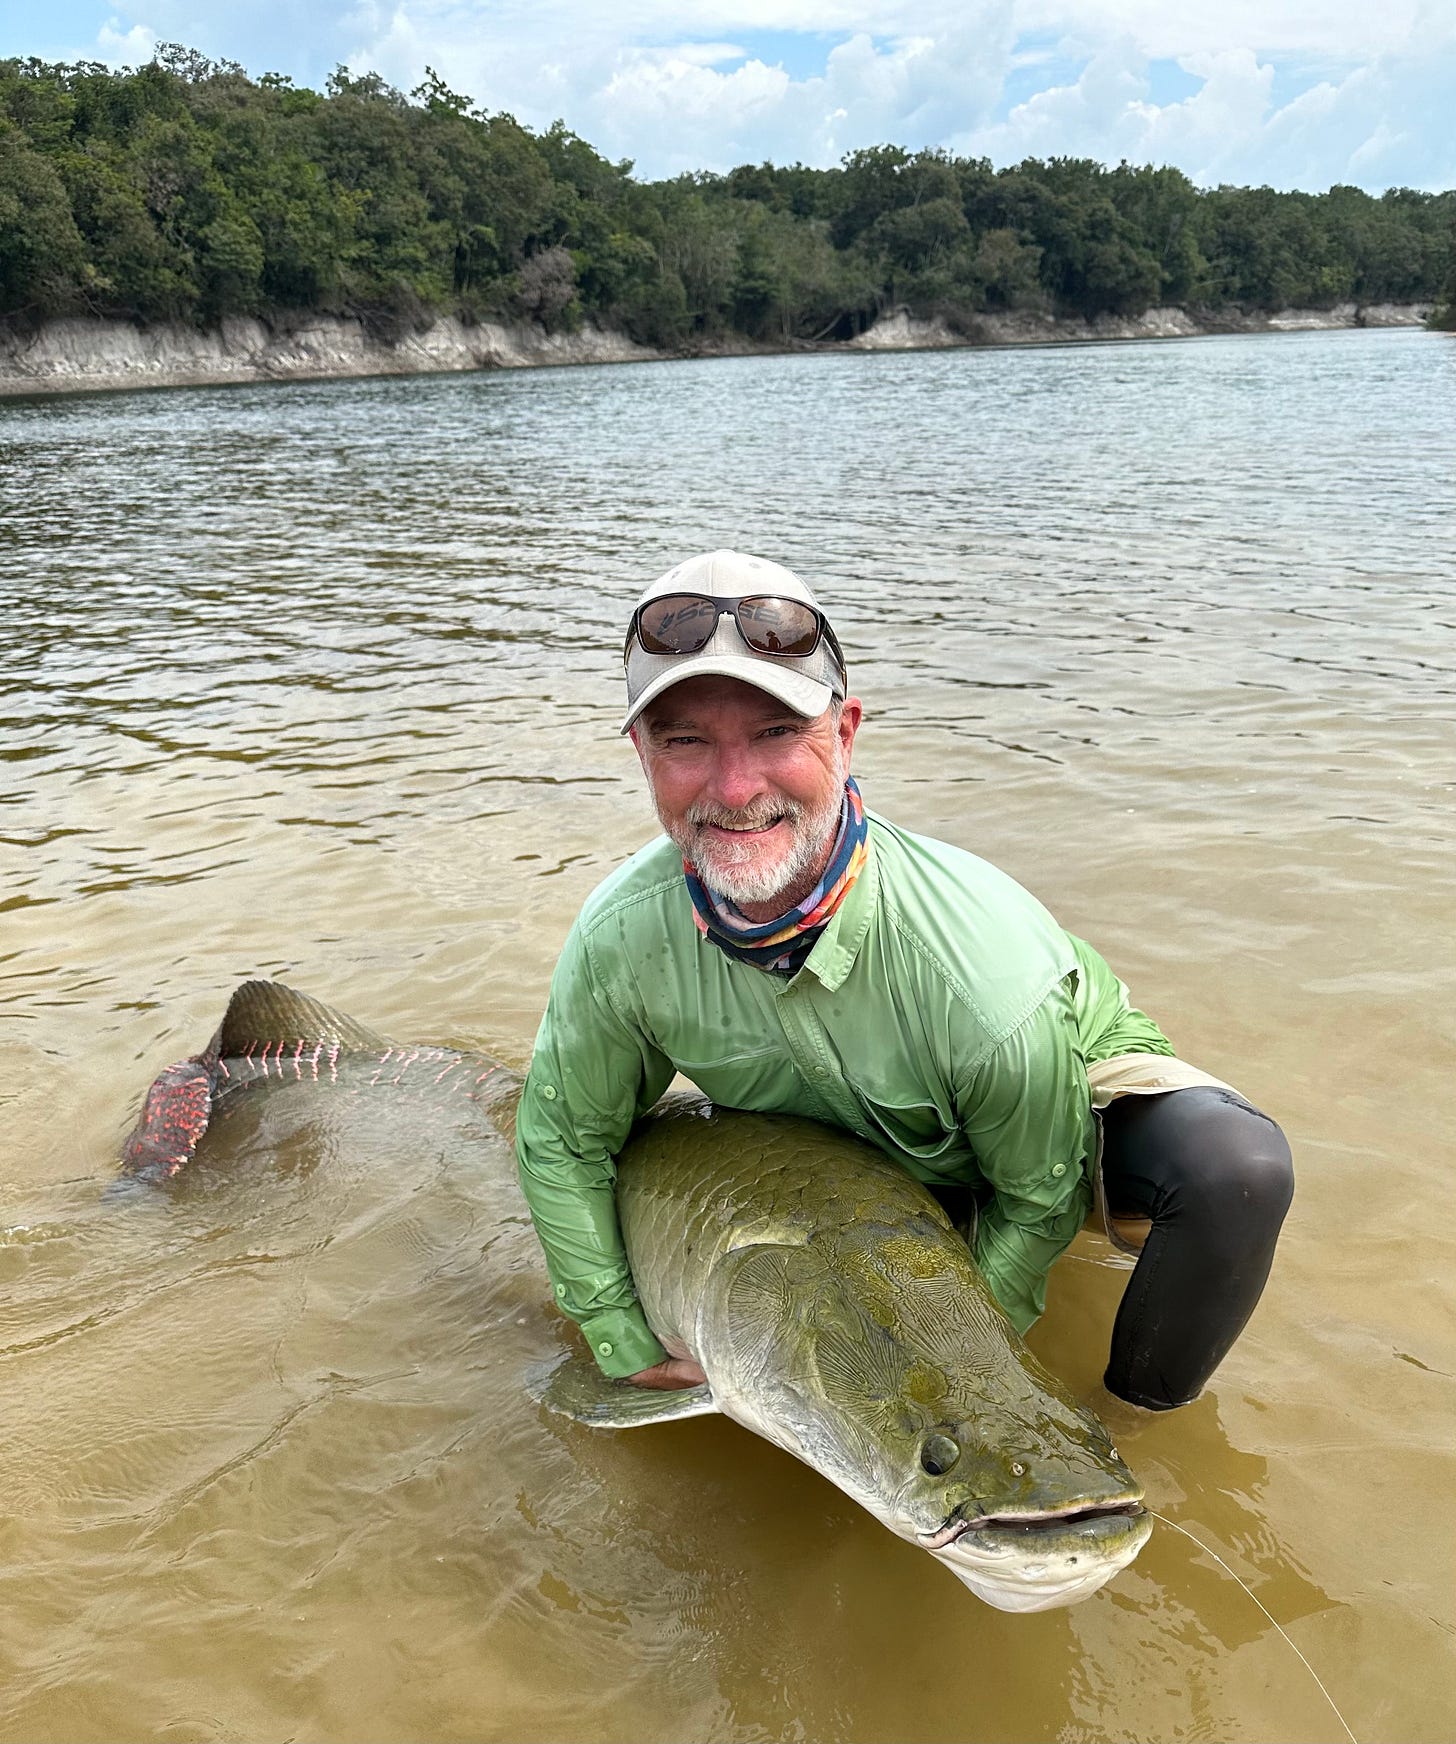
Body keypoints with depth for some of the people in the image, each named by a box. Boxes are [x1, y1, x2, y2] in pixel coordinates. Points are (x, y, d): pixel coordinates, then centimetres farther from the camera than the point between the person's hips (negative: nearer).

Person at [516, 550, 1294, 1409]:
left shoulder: (992, 982, -41)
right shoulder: (620, 941, -29)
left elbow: (1042, 1203, -21)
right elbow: (559, 1141, -11)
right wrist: (628, 1349, -9)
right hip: (852, 1146, 4)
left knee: (1235, 1167, -31)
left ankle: (1140, 1414, -3)